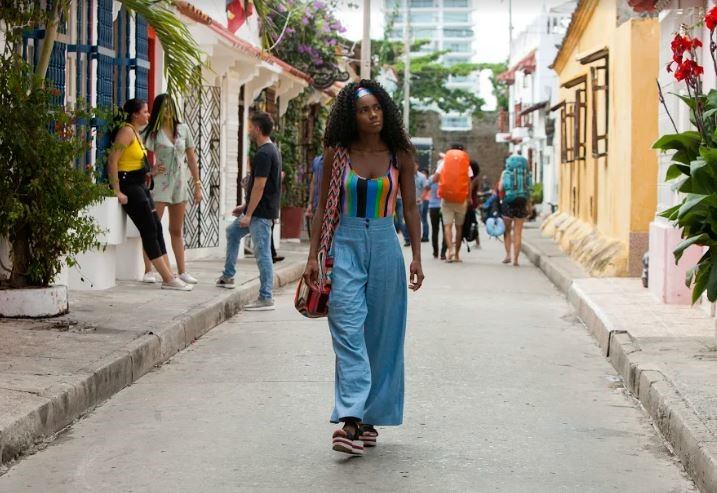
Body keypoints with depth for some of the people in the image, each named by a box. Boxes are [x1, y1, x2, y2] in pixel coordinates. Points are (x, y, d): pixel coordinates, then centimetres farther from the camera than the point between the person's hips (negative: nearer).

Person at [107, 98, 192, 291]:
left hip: (140, 185, 10)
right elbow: (112, 161, -20)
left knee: (156, 228, 7)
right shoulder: (127, 131, -13)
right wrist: (117, 192, -22)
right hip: (129, 186, -10)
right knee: (149, 230, -9)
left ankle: (169, 277, 8)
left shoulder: (136, 132, 17)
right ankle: (168, 279, -8)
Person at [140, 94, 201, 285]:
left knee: (176, 230, 13)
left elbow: (191, 158, 10)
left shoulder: (183, 129, 7)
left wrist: (197, 185, 9)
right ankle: (148, 271, -3)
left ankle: (182, 271, 17)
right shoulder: (153, 132, -5)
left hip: (179, 183, 5)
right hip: (159, 183, -5)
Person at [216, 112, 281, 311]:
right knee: (232, 232, 24)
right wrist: (245, 207, 22)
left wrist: (248, 214, -19)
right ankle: (228, 276, 30)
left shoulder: (263, 154, -19)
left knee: (262, 253, -7)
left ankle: (266, 298, -3)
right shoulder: (271, 150, 13)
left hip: (261, 212, -11)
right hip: (260, 210, 11)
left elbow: (259, 186, -22)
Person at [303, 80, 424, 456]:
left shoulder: (400, 155, 2)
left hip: (384, 245, 1)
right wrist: (313, 254, 2)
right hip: (345, 244, -1)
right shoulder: (337, 154, 1)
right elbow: (324, 207, 6)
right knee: (348, 330, -12)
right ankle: (350, 421, -18)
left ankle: (371, 417, 17)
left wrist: (416, 256, 0)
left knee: (381, 335, 5)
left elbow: (410, 208, 6)